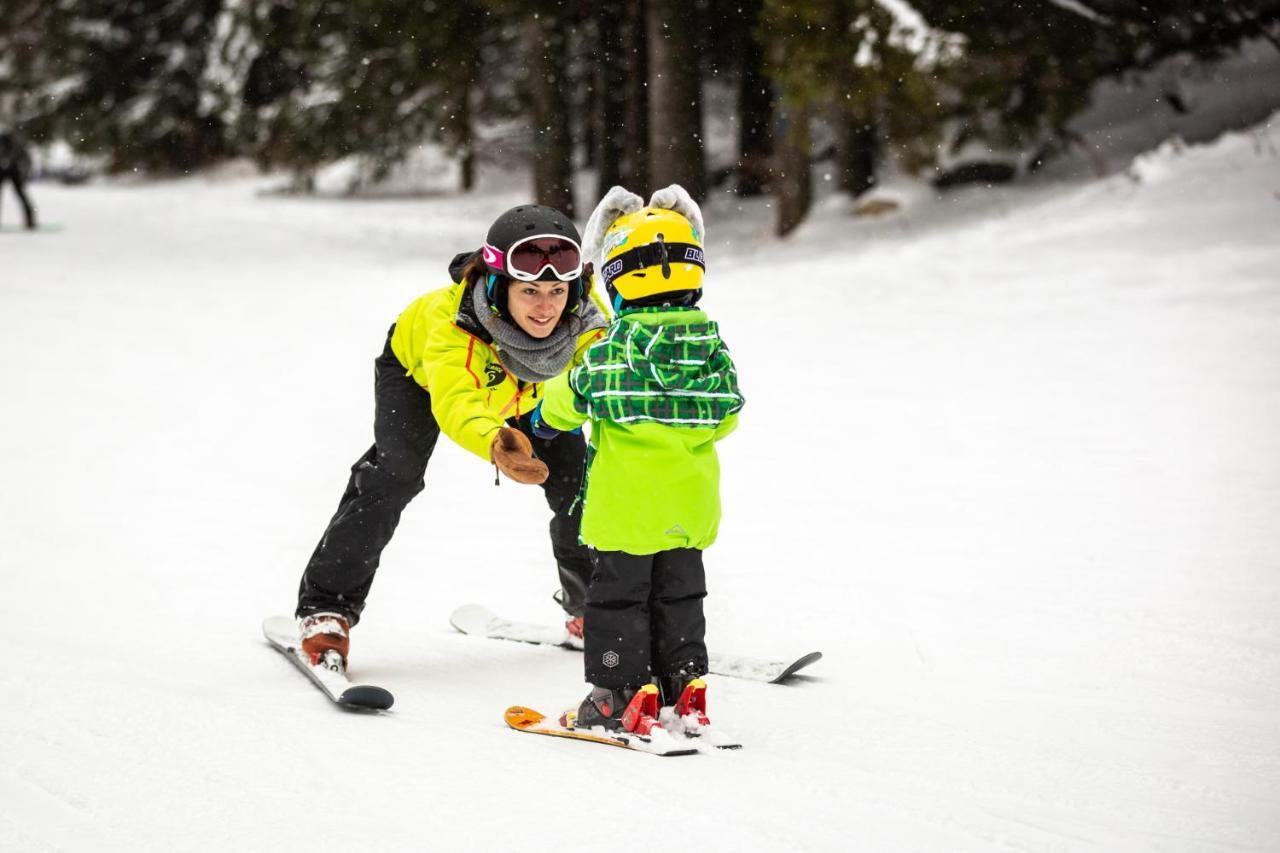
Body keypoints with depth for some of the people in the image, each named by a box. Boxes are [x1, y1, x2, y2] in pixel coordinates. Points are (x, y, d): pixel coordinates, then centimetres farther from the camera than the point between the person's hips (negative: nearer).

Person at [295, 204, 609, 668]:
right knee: (395, 473, -21)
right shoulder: (449, 318, -49)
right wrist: (494, 442, -85)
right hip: (419, 365, -4)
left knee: (572, 471, -1)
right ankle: (325, 607, -9)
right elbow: (455, 402, -65)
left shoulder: (585, 319, -38)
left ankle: (590, 600, 24)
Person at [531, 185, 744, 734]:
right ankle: (683, 691, 18)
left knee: (618, 593, 6)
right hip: (691, 502, 5)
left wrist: (544, 416, 21)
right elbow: (725, 414, 7)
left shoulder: (612, 348, -15)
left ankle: (621, 696, 6)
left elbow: (568, 397, -2)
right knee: (679, 595, 16)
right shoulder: (710, 344, -2)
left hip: (625, 505, -5)